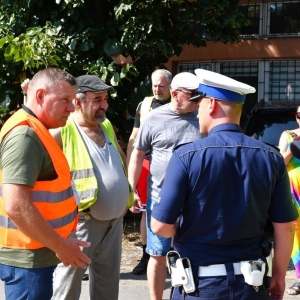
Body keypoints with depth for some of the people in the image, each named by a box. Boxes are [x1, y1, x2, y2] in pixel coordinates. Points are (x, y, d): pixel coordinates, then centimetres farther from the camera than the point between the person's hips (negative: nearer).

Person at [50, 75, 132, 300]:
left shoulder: (107, 126, 11)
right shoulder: (62, 131, -14)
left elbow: (121, 159, 25)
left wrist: (125, 194, 19)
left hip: (114, 221, 8)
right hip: (81, 222, -7)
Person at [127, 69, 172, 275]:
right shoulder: (144, 105, 8)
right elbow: (134, 138, 13)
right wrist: (128, 167, 7)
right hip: (146, 163, 4)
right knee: (146, 211, 9)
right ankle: (146, 256, 19)